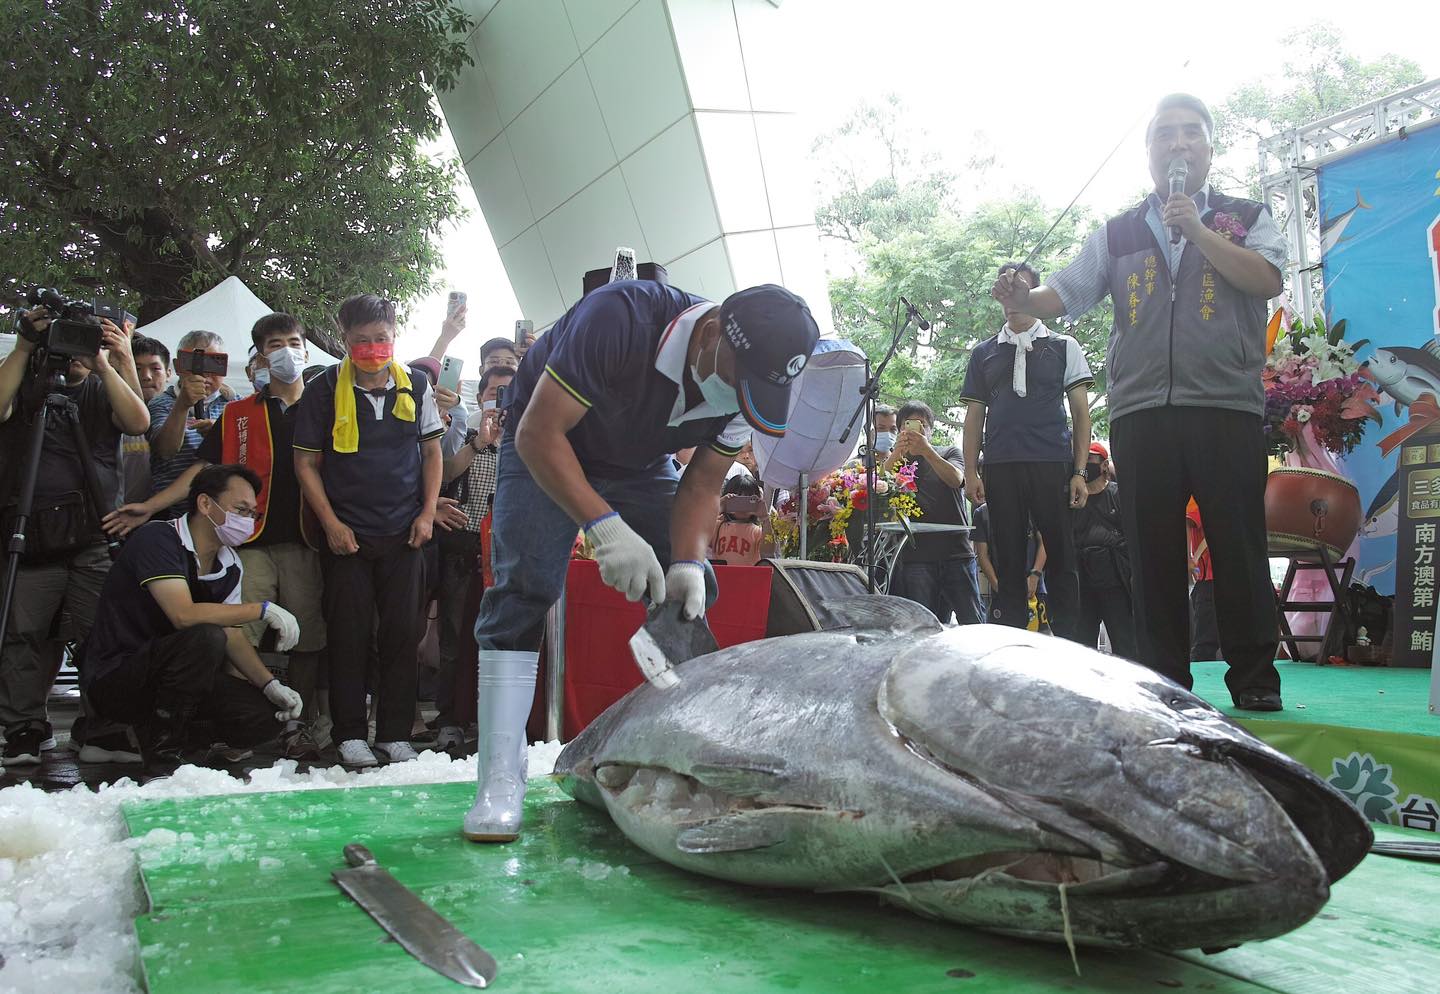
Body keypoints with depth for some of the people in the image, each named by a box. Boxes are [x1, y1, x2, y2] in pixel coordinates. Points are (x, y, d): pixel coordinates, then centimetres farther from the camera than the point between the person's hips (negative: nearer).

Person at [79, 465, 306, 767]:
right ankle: (162, 750, -16)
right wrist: (262, 609, -25)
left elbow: (233, 636, 4)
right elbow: (184, 615, -30)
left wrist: (270, 684, -11)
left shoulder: (230, 566, 6)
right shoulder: (158, 539, -17)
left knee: (265, 718, -12)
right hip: (112, 678, -7)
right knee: (206, 637, -34)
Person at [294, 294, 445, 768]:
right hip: (346, 535, -2)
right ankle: (350, 734, 14)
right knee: (349, 635, 2)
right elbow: (306, 463, 2)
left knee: (402, 634, 4)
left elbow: (432, 452, 11)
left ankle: (395, 734, 14)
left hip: (404, 534, 2)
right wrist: (331, 523, -6)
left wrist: (427, 513, 1)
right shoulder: (325, 389, -1)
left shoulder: (415, 386, 5)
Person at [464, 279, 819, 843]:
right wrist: (605, 525, -43)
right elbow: (539, 433, -35)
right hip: (547, 447, -5)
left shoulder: (747, 381, -20)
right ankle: (500, 780, -20)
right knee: (523, 589, -20)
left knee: (693, 597, -3)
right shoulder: (620, 318, -38)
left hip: (641, 464, 5)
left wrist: (687, 564, -28)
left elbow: (700, 487, -11)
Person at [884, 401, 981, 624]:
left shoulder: (950, 453, 14)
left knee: (972, 624, -3)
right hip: (916, 556, 0)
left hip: (957, 551, 0)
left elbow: (956, 479, -8)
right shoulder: (896, 460, 15)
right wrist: (897, 453, -23)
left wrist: (926, 450, -22)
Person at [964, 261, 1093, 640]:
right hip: (1000, 467, 2)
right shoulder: (984, 353, 17)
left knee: (1060, 559, -2)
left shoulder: (1063, 346, 12)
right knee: (1007, 561, 2)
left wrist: (1080, 471, -2)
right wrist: (971, 472, 5)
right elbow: (974, 415, 15)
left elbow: (1081, 412, 8)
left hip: (1053, 465, -1)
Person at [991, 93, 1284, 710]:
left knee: (1239, 548, -3)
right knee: (1153, 555, 3)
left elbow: (1267, 281, -4)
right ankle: (1164, 683, 11)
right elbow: (1064, 295, 10)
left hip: (1227, 409, -1)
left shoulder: (1246, 218, 14)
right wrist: (1022, 299, -12)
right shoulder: (1119, 234, 18)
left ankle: (1254, 678, 7)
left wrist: (1195, 230, -7)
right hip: (1142, 414, 2)